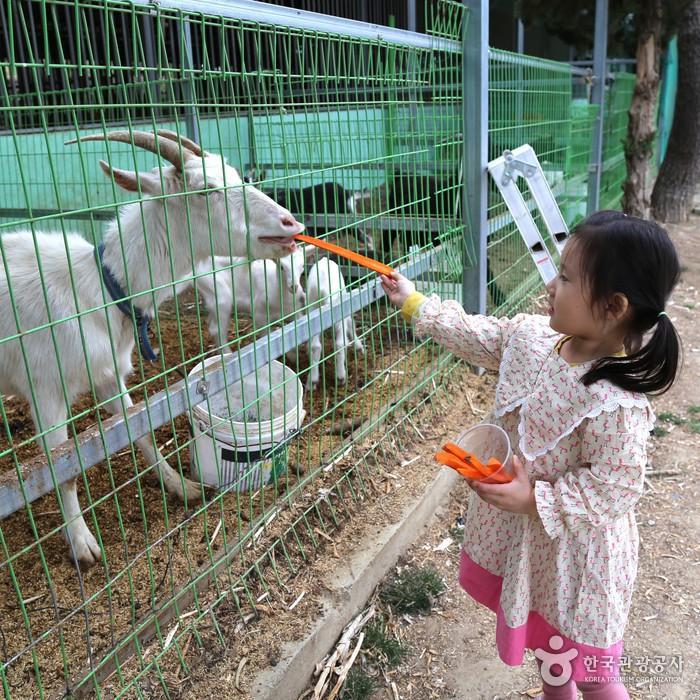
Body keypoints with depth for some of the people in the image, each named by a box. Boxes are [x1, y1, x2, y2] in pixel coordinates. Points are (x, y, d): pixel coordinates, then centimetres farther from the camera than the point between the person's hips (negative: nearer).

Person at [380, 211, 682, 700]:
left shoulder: (615, 406, -34)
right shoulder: (533, 336, -11)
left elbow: (614, 489, -27)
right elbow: (478, 337, 4)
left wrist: (535, 500, -30)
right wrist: (414, 304, 8)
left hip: (572, 561, -8)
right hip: (526, 540, 8)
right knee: (546, 639, 32)